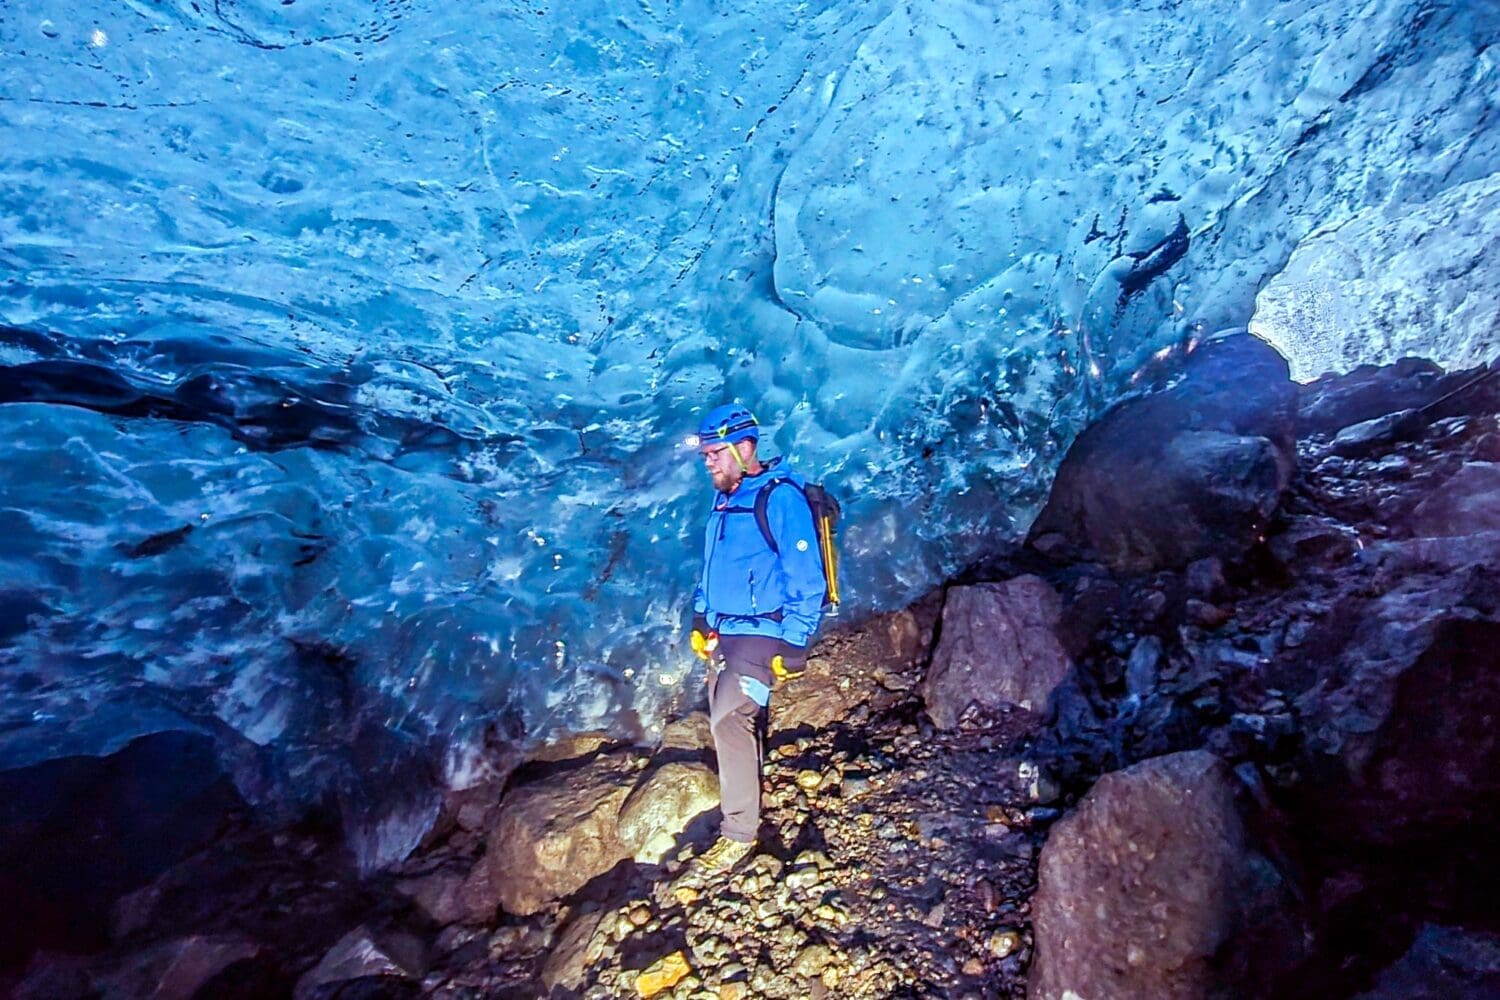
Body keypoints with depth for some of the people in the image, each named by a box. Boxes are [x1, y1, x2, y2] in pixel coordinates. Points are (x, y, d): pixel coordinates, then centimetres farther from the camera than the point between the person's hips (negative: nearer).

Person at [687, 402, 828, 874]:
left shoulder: (781, 497, -15)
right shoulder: (723, 500, 10)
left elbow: (807, 579, -16)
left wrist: (794, 645, -17)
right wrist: (700, 621, 18)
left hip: (761, 634, -8)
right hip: (723, 634, 8)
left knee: (729, 718, -14)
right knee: (731, 720, 14)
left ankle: (739, 832, 3)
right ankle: (747, 804, 35)